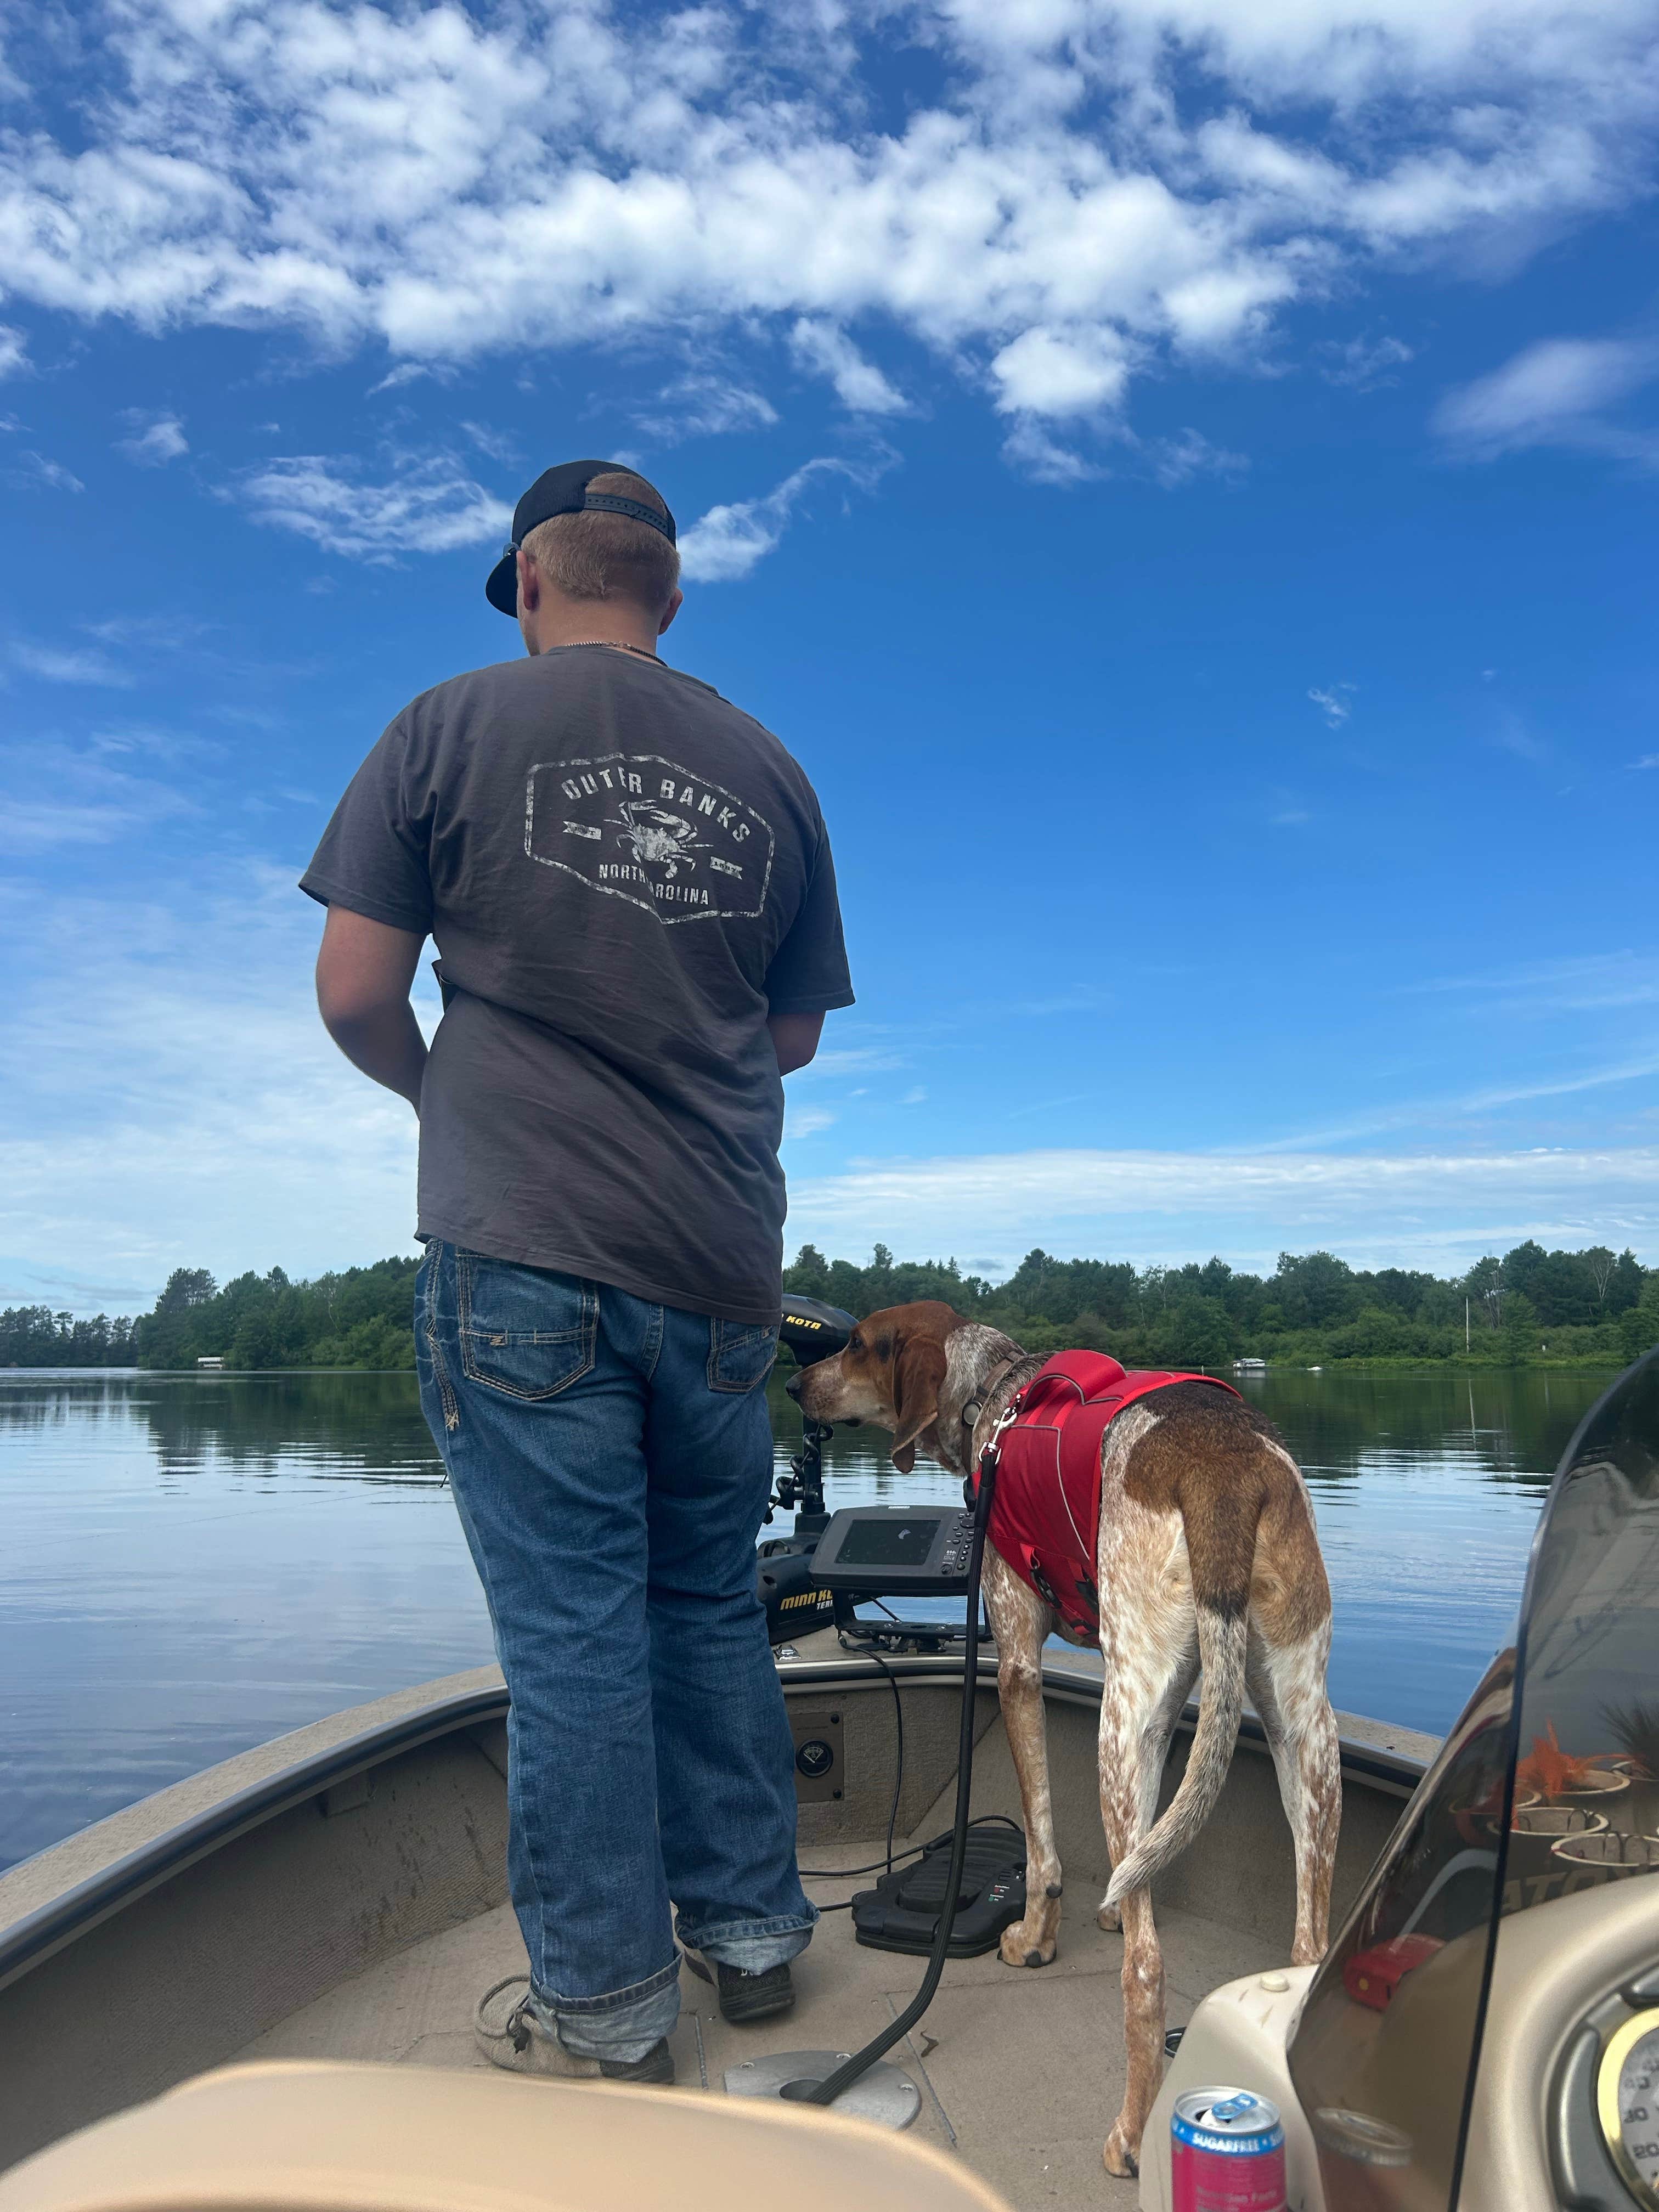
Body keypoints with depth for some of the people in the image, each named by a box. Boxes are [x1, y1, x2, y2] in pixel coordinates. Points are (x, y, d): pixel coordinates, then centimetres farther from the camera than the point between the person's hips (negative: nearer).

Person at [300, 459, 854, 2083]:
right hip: (719, 1272, 4)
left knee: (571, 1634, 5)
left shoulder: (450, 729, 0)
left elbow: (354, 992, -2)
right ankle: (752, 1933, 31)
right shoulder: (768, 774, 9)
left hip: (521, 1258, -3)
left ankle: (604, 2019, 18)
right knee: (711, 1605, 18)